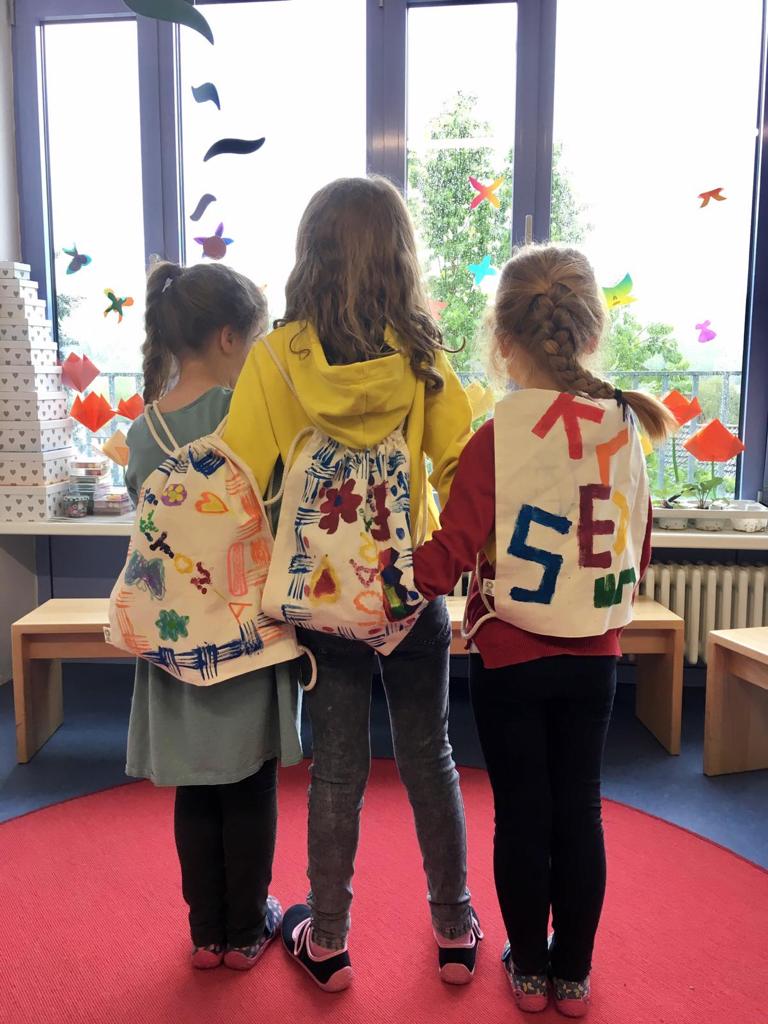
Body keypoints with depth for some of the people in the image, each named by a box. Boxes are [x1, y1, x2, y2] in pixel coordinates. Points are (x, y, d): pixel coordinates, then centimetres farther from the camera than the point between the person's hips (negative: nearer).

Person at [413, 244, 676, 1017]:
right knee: (579, 813, 16)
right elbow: (637, 551, 7)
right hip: (593, 655, 4)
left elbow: (450, 556, -18)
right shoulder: (625, 428, -2)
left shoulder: (496, 438, -17)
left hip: (510, 656, -3)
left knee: (521, 816, 13)